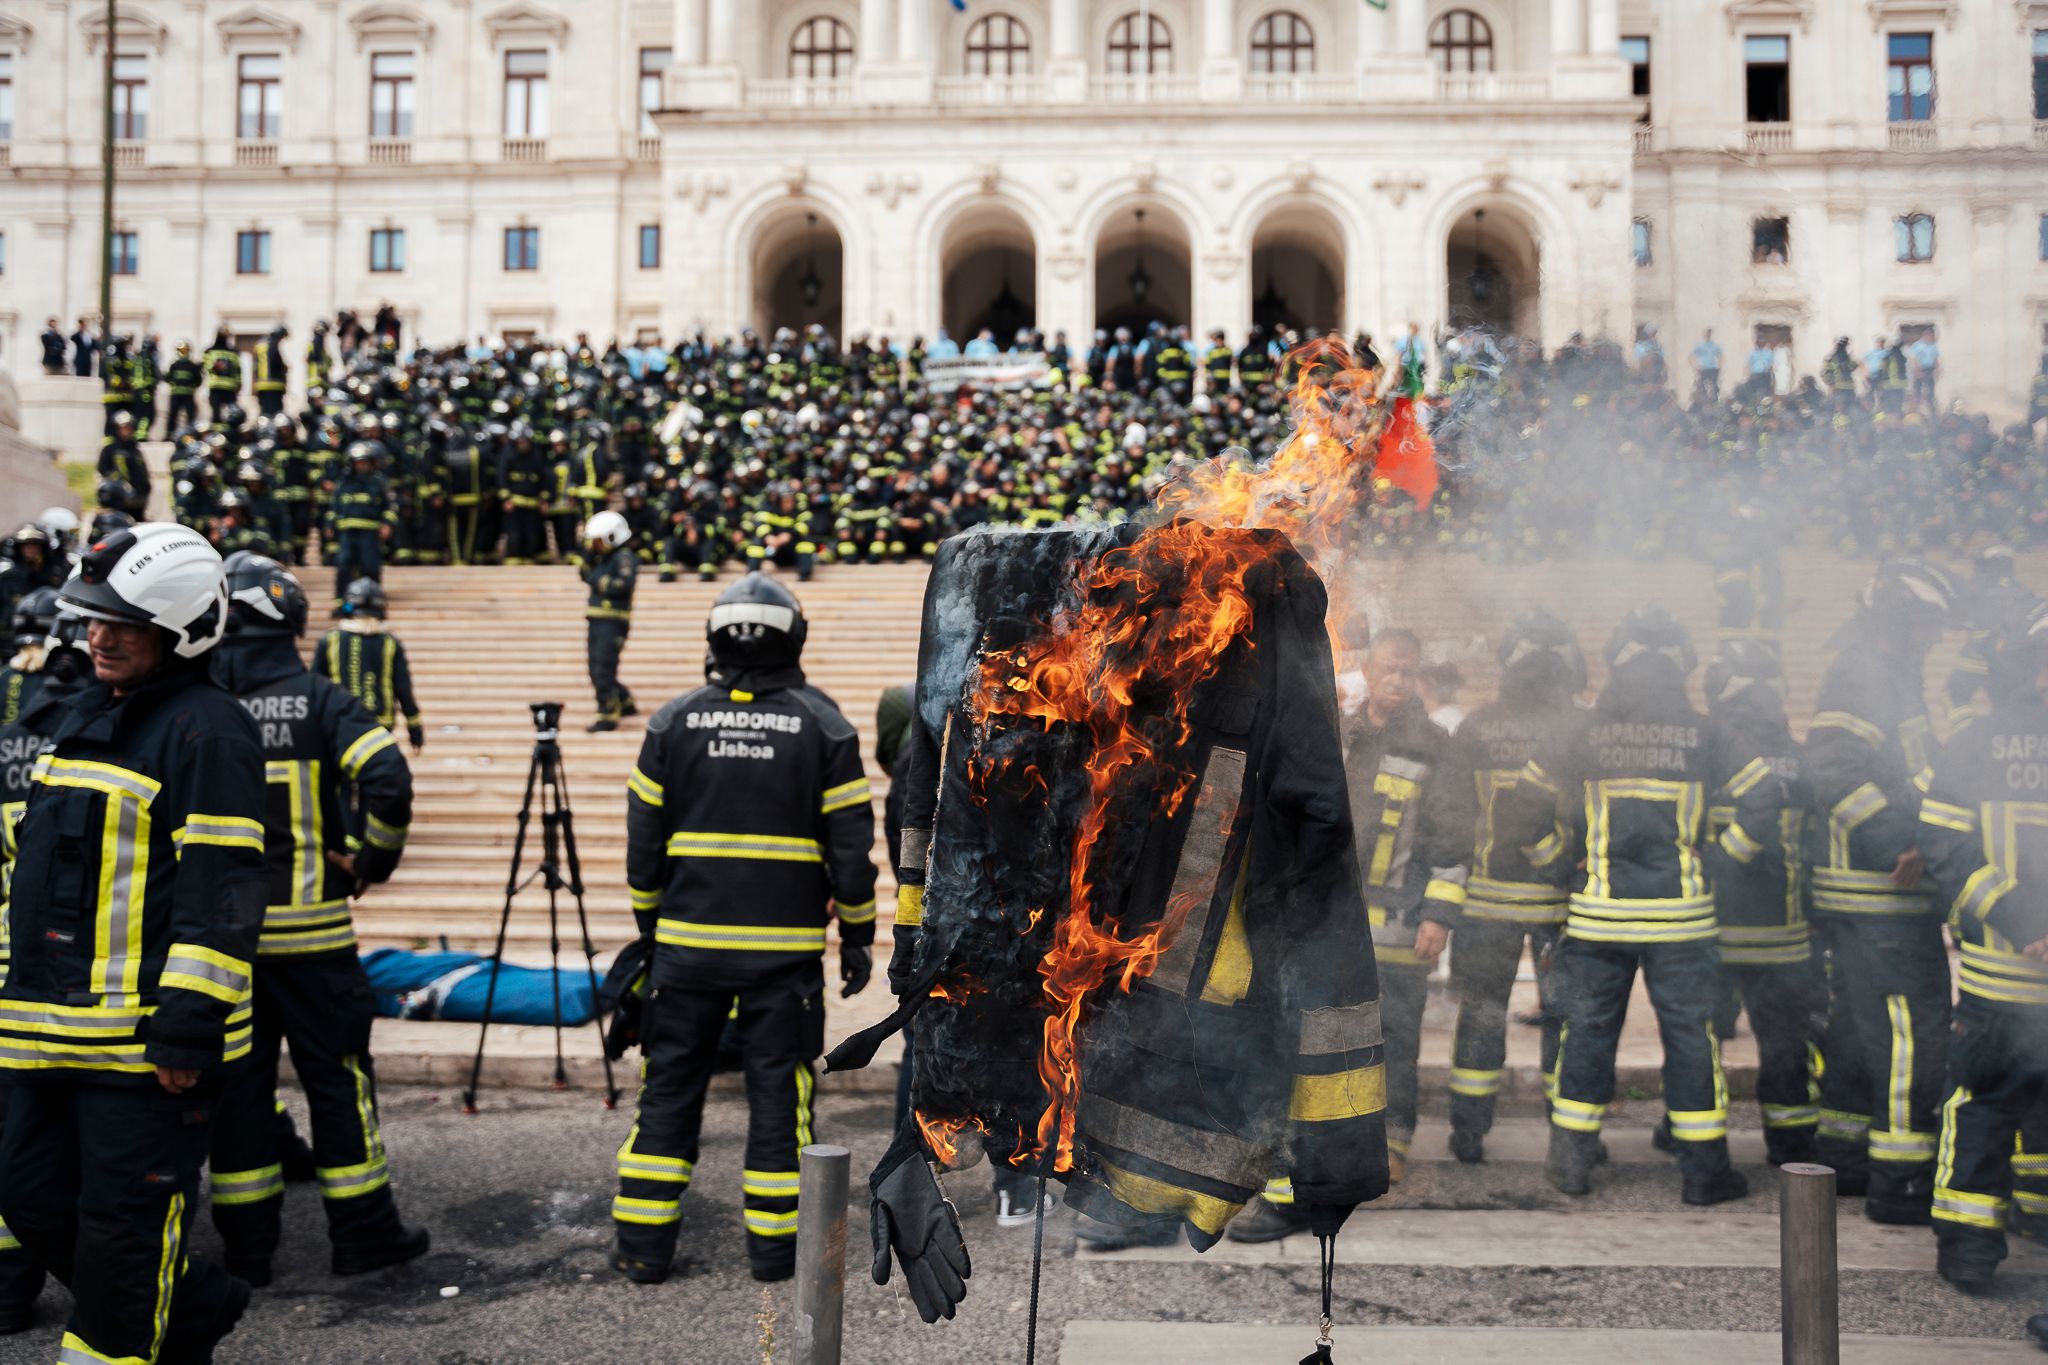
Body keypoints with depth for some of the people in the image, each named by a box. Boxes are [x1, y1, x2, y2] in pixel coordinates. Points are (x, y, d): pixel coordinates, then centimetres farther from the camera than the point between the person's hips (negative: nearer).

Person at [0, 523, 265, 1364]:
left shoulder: (207, 729, -14)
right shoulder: (83, 716, 15)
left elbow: (221, 893, -18)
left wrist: (189, 1028, -21)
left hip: (147, 1035, -9)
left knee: (120, 1224, 2)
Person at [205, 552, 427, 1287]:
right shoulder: (319, 701, -7)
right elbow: (388, 780, -20)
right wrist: (375, 860, -7)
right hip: (307, 928, -3)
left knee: (237, 1082, 10)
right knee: (337, 1075, 6)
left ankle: (245, 1247, 18)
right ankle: (363, 1232, 13)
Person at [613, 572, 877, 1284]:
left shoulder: (673, 721, 3)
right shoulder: (822, 724, -2)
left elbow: (643, 843, 6)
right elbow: (850, 845, -2)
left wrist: (651, 927, 17)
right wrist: (857, 937, 7)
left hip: (688, 942, 2)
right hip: (786, 950, -1)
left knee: (669, 1087, 11)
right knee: (779, 1091, 7)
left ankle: (644, 1245, 15)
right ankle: (773, 1245, 13)